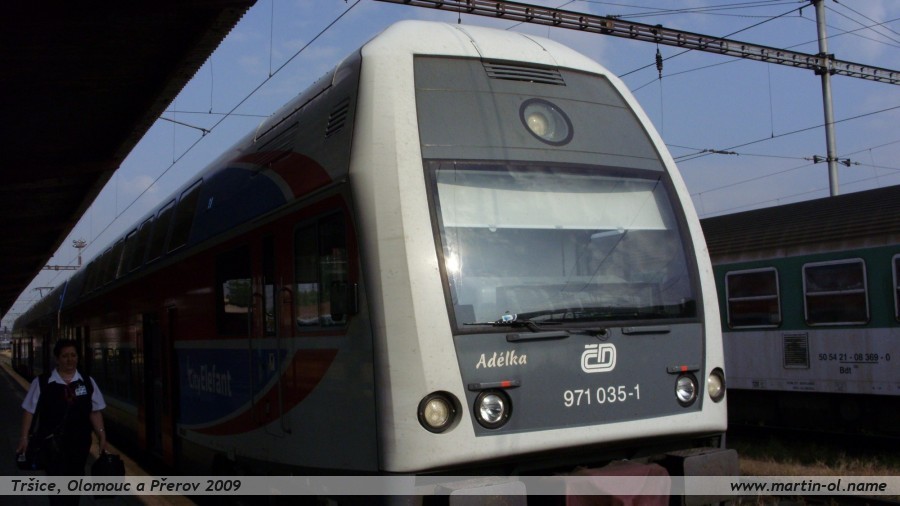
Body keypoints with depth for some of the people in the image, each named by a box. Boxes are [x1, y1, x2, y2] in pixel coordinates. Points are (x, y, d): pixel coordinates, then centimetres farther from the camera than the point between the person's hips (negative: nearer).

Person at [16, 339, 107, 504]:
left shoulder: (88, 383, 1)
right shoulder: (41, 382, -6)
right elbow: (29, 411, -1)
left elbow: (95, 412, 3)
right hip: (51, 443, -3)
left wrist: (102, 436, -3)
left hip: (79, 443, 3)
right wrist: (24, 438, -3)